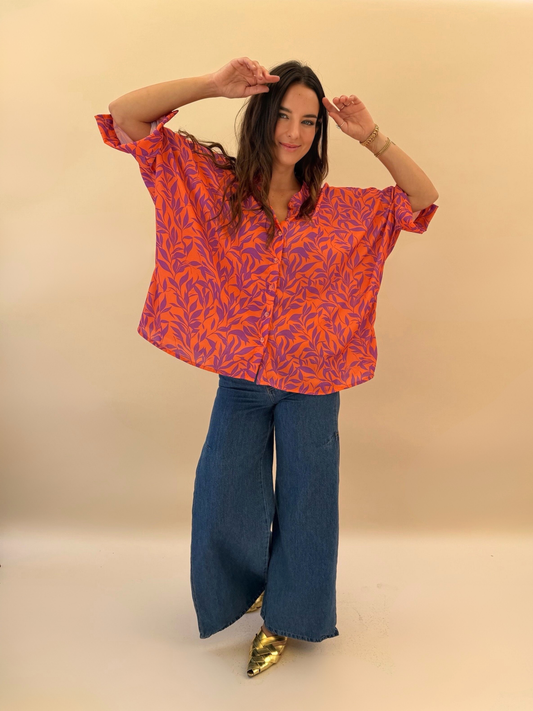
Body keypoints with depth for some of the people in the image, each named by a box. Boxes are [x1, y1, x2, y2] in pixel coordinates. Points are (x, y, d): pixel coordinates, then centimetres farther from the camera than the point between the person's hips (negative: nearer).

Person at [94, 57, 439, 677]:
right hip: (239, 380, 0)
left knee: (304, 503, 13)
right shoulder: (213, 182, -5)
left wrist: (372, 138, -10)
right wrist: (214, 85, -19)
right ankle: (246, 586, 48)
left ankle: (285, 617, 39)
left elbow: (422, 200, 2)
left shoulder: (340, 208, -3)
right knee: (223, 507, 14)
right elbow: (125, 116, -9)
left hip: (312, 384, 0)